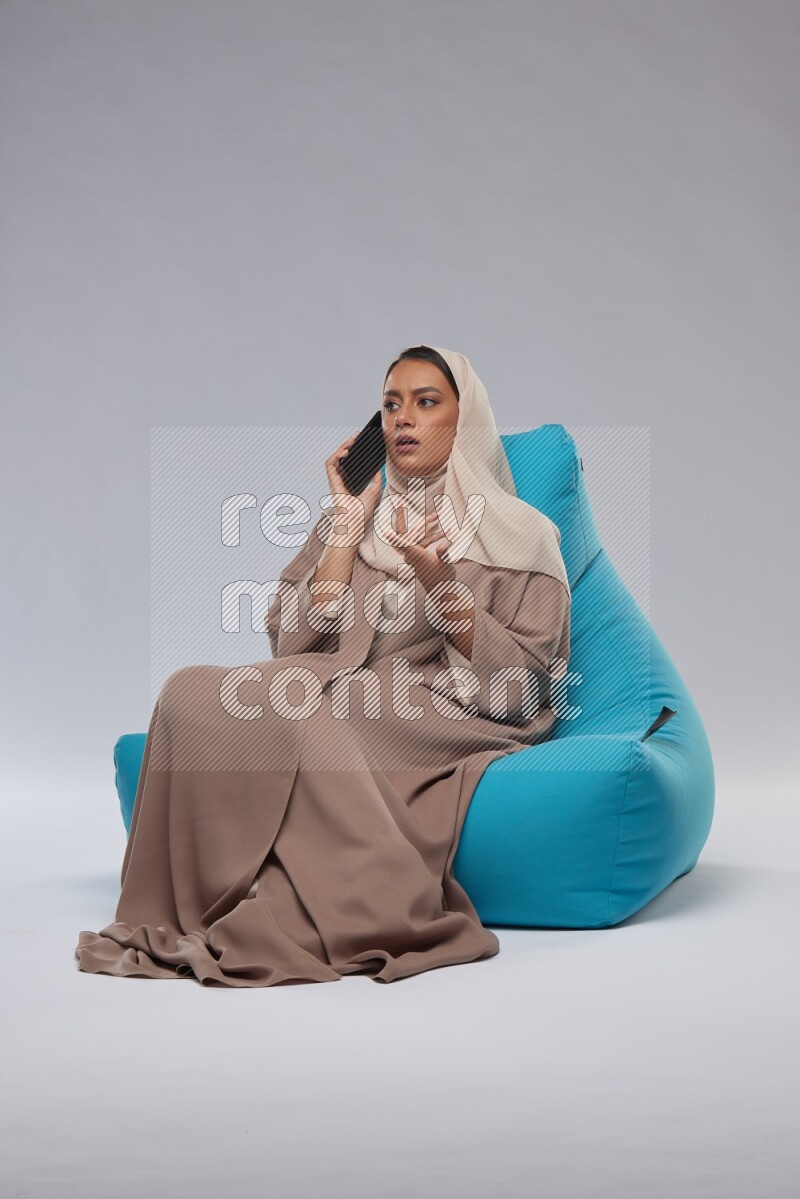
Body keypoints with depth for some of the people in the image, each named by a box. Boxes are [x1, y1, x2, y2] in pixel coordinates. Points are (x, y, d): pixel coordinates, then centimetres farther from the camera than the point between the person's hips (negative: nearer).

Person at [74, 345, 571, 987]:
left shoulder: (520, 534, 10)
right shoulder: (354, 519, 21)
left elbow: (522, 686, -1)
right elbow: (296, 648, 6)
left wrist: (441, 584, -13)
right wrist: (350, 525, 3)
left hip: (452, 729, -4)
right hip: (343, 706, 5)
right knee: (192, 693, -24)